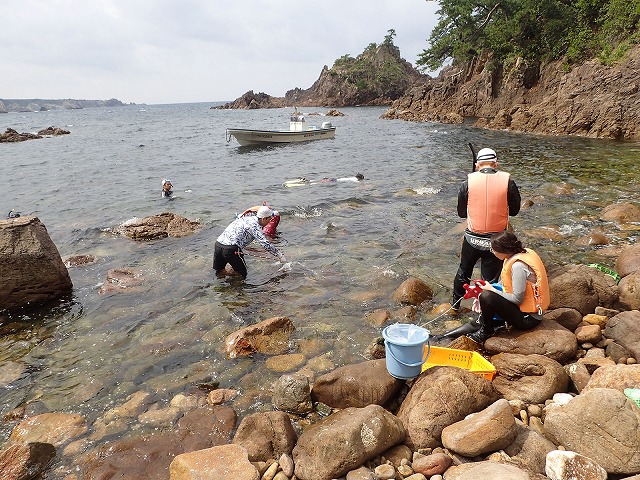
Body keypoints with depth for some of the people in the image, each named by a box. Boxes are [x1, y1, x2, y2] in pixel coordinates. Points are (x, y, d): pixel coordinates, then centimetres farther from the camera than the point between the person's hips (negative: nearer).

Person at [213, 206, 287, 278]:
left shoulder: (247, 218, 17)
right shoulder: (255, 225, -8)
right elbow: (265, 244, -14)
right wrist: (279, 255, -6)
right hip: (230, 248, -8)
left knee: (217, 271, 22)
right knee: (242, 274, 9)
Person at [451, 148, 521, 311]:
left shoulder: (468, 181, -7)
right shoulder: (508, 181, -8)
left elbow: (461, 213, 2)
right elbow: (514, 211, 3)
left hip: (472, 239, 1)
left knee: (463, 271, 23)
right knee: (490, 279, 12)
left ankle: (455, 303, 41)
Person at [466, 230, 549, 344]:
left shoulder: (518, 266, -28)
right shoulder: (520, 254, 1)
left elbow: (517, 299, -25)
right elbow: (507, 283, 12)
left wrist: (491, 290, -14)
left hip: (528, 318, -10)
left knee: (487, 296, -22)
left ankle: (486, 331, 2)